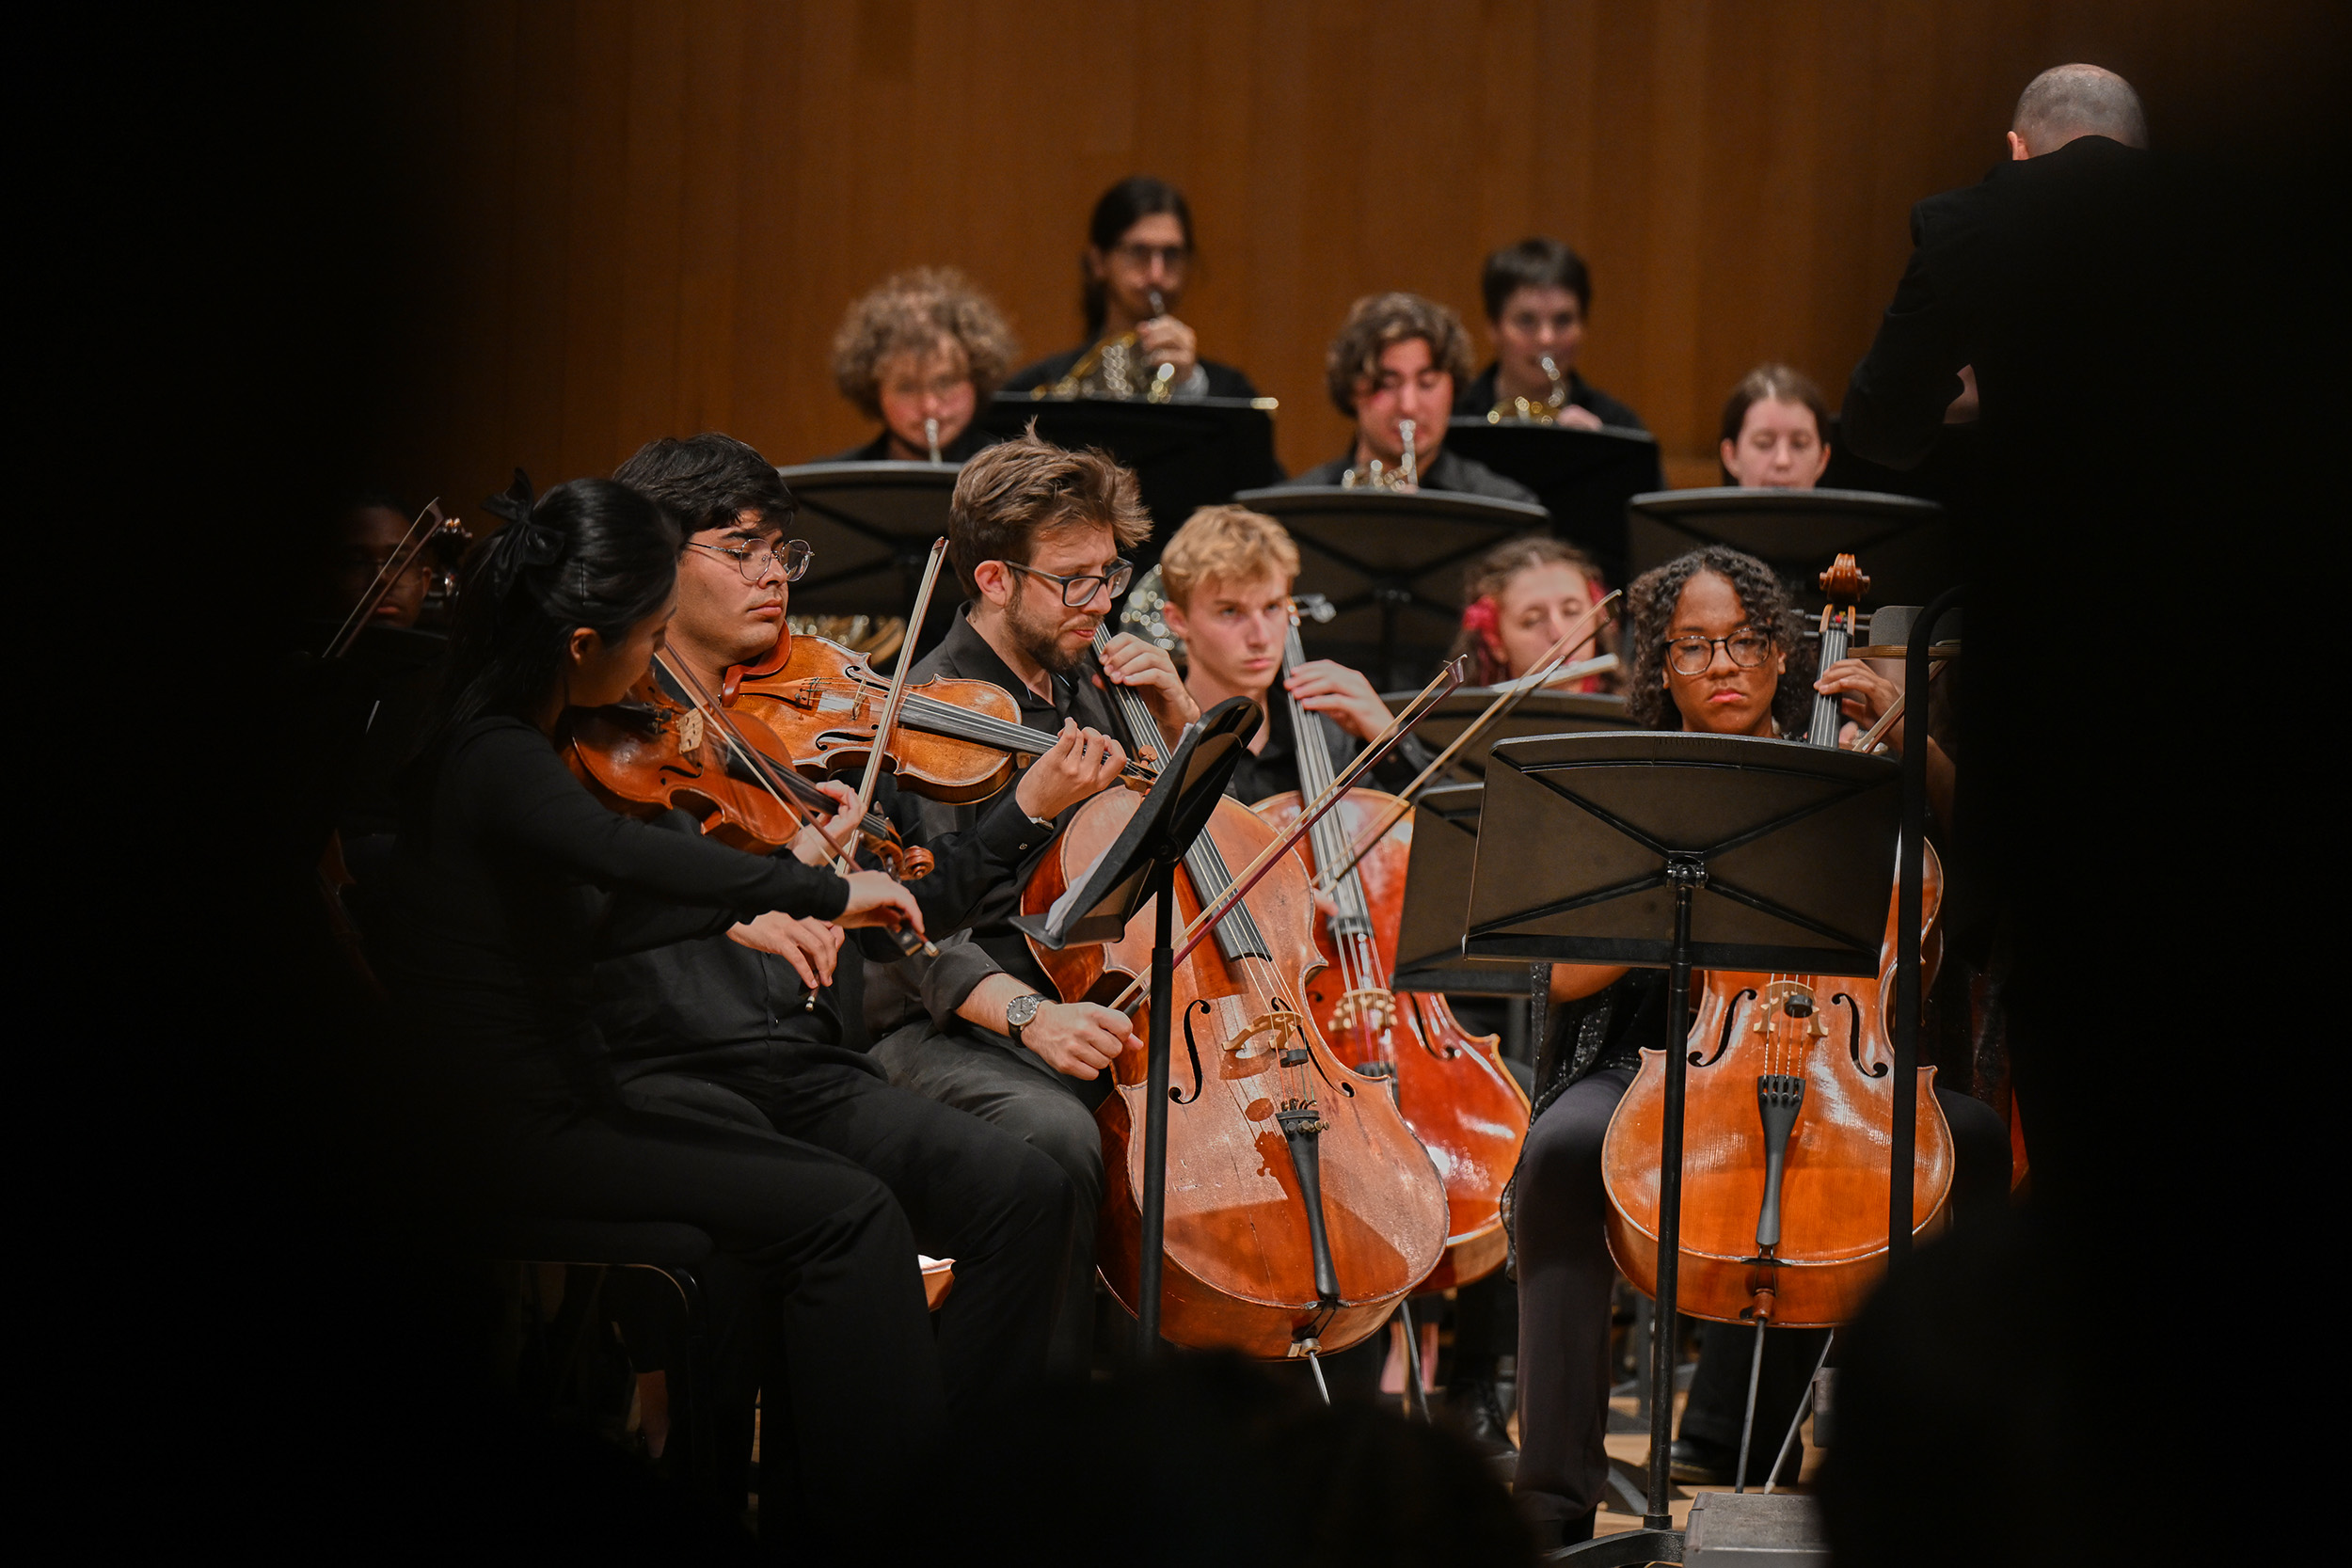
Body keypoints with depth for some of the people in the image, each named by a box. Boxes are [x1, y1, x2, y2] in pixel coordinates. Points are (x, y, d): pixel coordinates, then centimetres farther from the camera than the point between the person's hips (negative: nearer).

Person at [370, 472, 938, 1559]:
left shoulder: (500, 737, 11)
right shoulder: (497, 758, -20)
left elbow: (585, 924, 21)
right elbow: (618, 853, -40)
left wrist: (743, 912, 11)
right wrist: (827, 889, -34)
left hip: (536, 1111, 10)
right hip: (506, 1142, -10)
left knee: (819, 1194, 5)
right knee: (844, 1216, -12)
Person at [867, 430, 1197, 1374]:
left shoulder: (1085, 688, 16)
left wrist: (1176, 719, 9)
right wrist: (1029, 1015, -35)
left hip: (1094, 1013, 7)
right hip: (951, 1033, -7)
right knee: (1056, 1134, -38)